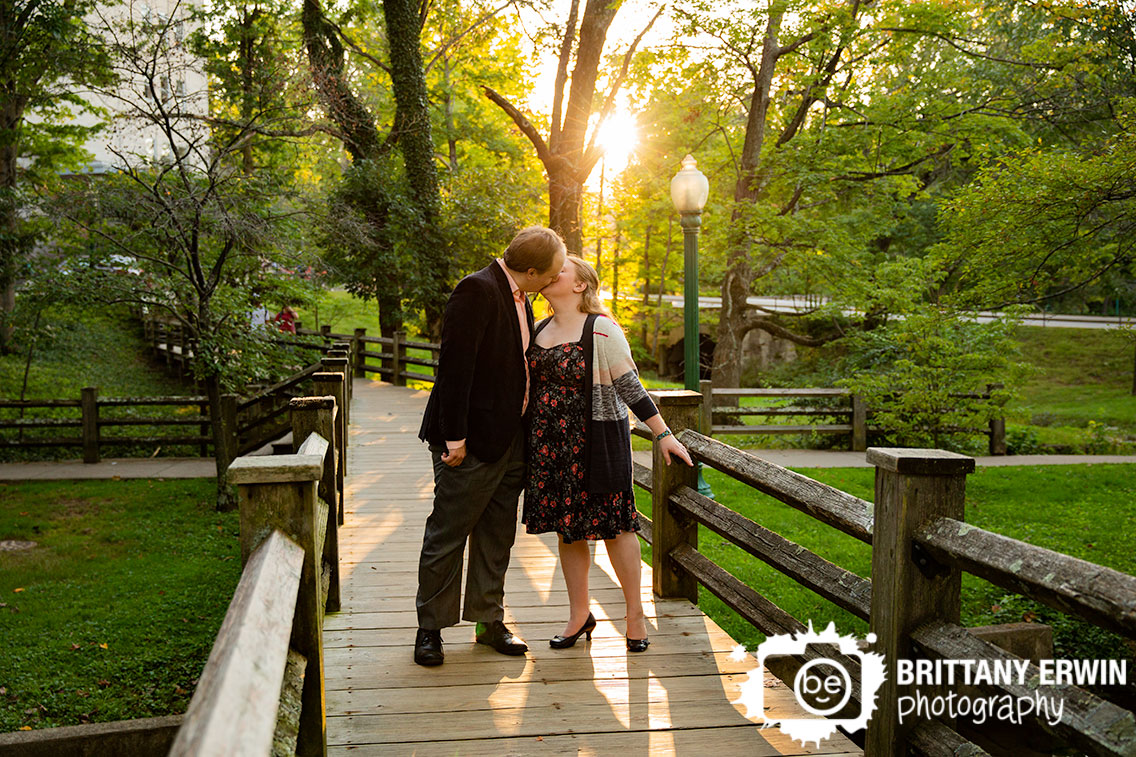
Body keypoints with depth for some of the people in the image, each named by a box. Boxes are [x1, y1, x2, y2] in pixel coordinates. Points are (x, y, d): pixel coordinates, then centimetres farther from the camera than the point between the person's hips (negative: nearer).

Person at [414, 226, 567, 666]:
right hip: (473, 439, -9)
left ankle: (489, 621, 27)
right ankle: (430, 627, 17)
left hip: (510, 439, 9)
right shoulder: (477, 290, -16)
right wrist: (455, 436, -22)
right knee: (447, 535, 3)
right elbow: (454, 365, -21)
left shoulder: (520, 298, 12)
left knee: (497, 536, 15)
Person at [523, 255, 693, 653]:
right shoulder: (539, 330, 10)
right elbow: (527, 381, 18)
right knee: (567, 527, 10)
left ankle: (635, 614, 16)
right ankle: (579, 615, 23)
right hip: (549, 445, 6)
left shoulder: (601, 330, -9)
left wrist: (663, 434, -12)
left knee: (613, 524, 0)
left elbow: (631, 386, -10)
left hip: (596, 441, -6)